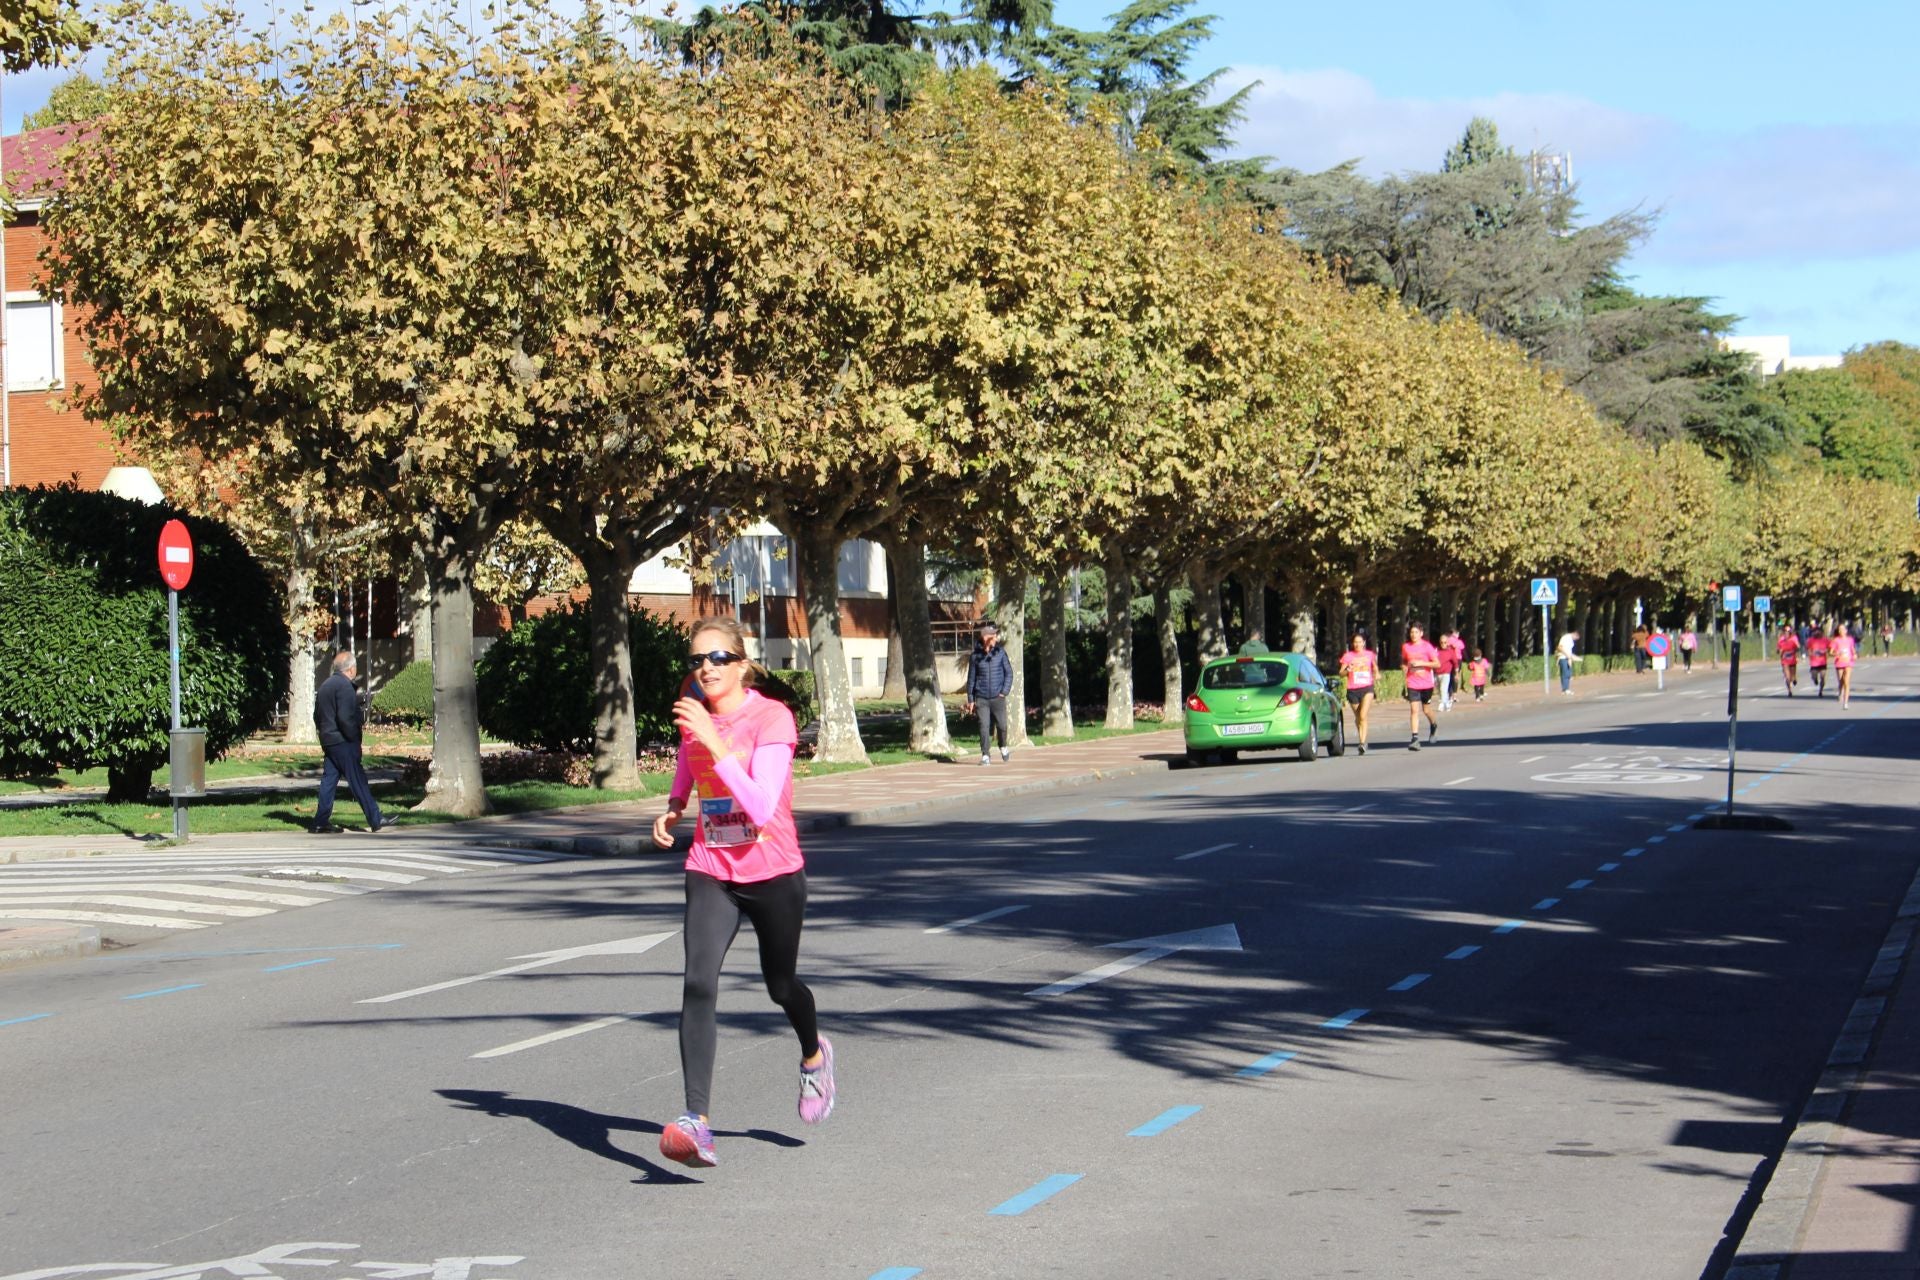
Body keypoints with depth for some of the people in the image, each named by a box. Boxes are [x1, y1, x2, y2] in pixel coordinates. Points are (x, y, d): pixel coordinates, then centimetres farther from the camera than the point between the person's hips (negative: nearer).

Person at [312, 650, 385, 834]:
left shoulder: (325, 685, 14)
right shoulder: (344, 686, -16)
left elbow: (317, 715, 20)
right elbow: (345, 717, -23)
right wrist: (355, 734, -12)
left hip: (328, 741, 9)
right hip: (343, 742, -9)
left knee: (329, 781, 9)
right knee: (358, 782, -6)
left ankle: (321, 822, 8)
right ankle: (376, 821, -3)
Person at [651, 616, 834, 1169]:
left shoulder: (772, 718, -17)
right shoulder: (693, 711, -1)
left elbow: (761, 808, -28)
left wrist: (715, 744, -34)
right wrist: (674, 806, 4)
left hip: (773, 874, -3)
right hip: (711, 873, 3)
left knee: (781, 984, 15)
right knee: (698, 986, -17)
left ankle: (814, 1054, 52)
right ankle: (697, 1123, -26)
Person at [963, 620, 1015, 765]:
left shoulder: (1000, 653, 1)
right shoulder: (975, 655, 0)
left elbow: (1009, 673, 7)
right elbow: (971, 678, 6)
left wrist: (1004, 691, -3)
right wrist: (970, 699, 6)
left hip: (998, 697, 1)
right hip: (981, 698, 0)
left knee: (1001, 725, 3)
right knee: (984, 726, -6)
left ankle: (1003, 748, 31)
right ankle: (985, 756, 1)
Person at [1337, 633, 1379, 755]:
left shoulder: (1370, 654, 7)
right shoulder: (1348, 656, 2)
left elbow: (1375, 668, 25)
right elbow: (1341, 674, 1)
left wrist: (1377, 675, 4)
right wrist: (1347, 670, -20)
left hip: (1367, 688, -1)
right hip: (1353, 690, 1)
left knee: (1363, 716, -17)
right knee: (1358, 717, 10)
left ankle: (1362, 743, -22)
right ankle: (1362, 740, 28)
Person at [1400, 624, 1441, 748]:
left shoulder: (1427, 647, -5)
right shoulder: (1406, 647, 4)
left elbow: (1437, 664, -8)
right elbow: (1403, 662, 21)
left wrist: (1421, 663, -18)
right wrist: (1405, 666, -3)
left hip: (1426, 683, -1)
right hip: (1412, 684, 1)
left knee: (1426, 709, 13)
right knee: (1414, 710, -11)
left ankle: (1433, 725, 46)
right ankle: (1415, 739, -14)